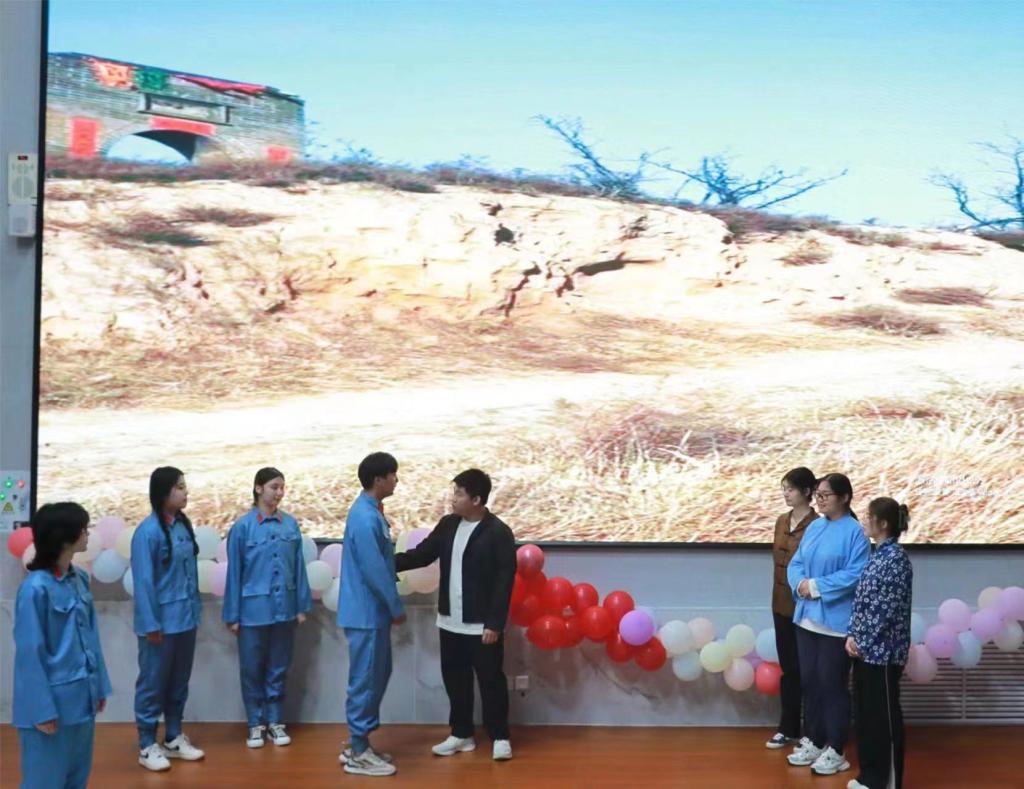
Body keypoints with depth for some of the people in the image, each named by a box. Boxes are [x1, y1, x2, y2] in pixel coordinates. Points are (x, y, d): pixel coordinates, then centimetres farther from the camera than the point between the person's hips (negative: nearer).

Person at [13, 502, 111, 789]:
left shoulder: (79, 579, 3)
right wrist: (41, 709, -16)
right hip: (52, 700, -7)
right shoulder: (35, 588, -18)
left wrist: (99, 686, 11)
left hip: (81, 697, 7)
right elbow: (30, 653, -16)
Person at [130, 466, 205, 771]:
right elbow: (143, 581, -16)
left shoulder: (183, 525, 5)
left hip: (185, 619, 7)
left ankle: (174, 739, 29)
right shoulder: (148, 532, -16)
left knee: (179, 682, 16)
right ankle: (148, 746, 17)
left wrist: (195, 610, 10)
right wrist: (151, 624, -16)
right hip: (161, 621, -7)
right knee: (153, 683, 5)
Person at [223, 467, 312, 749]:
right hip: (254, 609, -2)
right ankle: (255, 724, 22)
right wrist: (232, 615, -4)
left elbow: (299, 567, 5)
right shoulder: (242, 526, -8)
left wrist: (302, 606, 6)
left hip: (284, 607, 3)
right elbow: (234, 573, -5)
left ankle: (274, 721, 25)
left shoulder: (291, 524, 0)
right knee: (252, 669, 8)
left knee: (278, 668, 12)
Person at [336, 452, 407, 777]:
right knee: (365, 681, -2)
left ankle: (359, 744, 25)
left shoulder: (371, 511, 11)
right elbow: (375, 571, -22)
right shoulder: (365, 518, -22)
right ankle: (358, 754, 8)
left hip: (374, 611, 10)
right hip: (366, 613, -10)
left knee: (377, 676, 16)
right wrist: (397, 608, -12)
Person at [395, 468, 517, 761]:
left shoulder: (498, 533, -14)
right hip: (450, 622, 6)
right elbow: (422, 554, 9)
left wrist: (495, 624, -18)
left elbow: (504, 581, -15)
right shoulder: (448, 525, 5)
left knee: (490, 680, 4)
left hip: (482, 625, -6)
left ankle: (500, 736, 17)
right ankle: (462, 734, 27)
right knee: (455, 680, 14)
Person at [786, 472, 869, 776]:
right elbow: (796, 563, 11)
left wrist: (816, 586, -18)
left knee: (832, 684, 2)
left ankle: (835, 751, 14)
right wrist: (800, 583, -10)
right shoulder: (814, 527, 9)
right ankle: (813, 741, 28)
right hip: (807, 617, 7)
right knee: (809, 681, 14)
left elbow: (855, 575, -19)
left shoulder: (854, 531, -12)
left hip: (836, 622, -7)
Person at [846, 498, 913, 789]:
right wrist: (852, 635, 3)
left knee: (884, 714, 1)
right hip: (866, 649, 9)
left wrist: (863, 642, -14)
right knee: (864, 711, 14)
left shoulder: (896, 559, -16)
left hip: (883, 650, -9)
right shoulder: (878, 555, 11)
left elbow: (888, 609, -18)